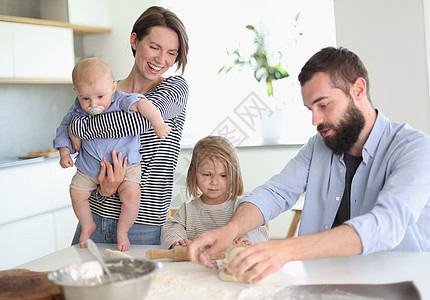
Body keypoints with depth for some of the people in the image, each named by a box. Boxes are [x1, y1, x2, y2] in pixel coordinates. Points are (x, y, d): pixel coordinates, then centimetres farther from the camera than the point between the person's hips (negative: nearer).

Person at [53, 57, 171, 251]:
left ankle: (122, 231, 6)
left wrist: (157, 123, -50)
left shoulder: (120, 101, -21)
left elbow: (140, 104, -36)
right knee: (77, 193, 6)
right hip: (89, 166, 4)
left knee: (131, 193, -19)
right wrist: (64, 153, -4)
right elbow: (65, 128, 6)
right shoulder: (77, 110, -8)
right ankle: (87, 225, 35)